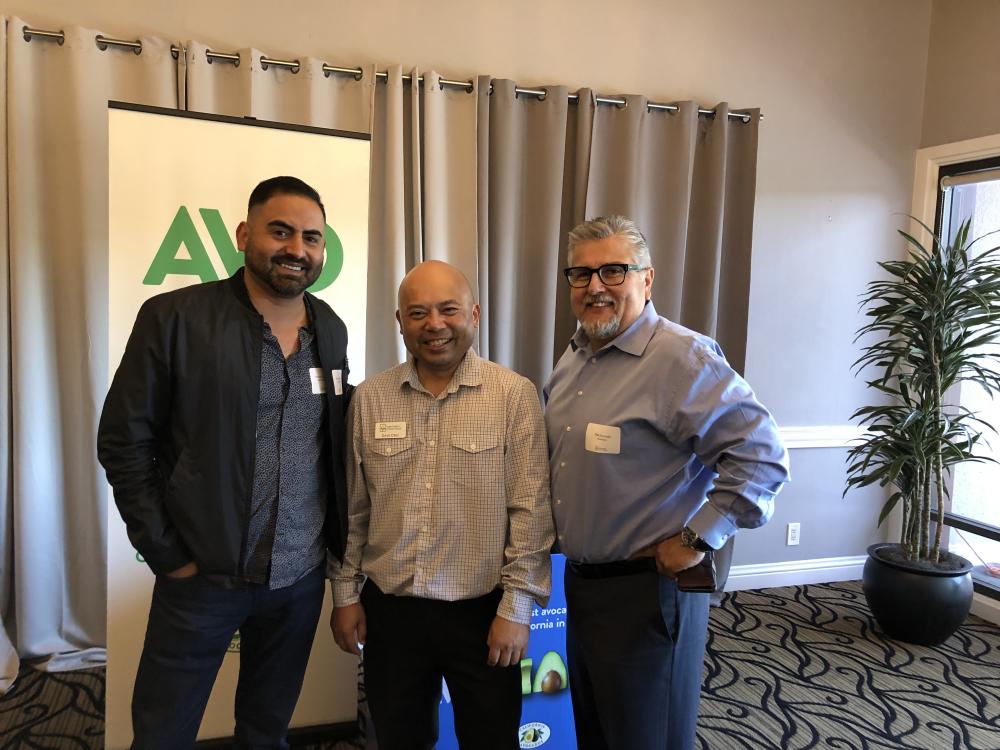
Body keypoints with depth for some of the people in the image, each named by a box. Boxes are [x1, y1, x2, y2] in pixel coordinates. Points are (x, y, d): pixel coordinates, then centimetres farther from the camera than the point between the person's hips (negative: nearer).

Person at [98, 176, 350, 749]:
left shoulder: (332, 330, 2)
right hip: (202, 575, -3)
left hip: (301, 577, 4)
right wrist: (166, 553, -9)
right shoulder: (175, 318, -12)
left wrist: (337, 538, 6)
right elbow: (124, 440, -8)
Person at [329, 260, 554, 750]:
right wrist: (345, 592, 7)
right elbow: (352, 507, 7)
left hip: (483, 611, -3)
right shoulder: (368, 398, 1)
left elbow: (530, 509, -10)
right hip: (389, 609, 3)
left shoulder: (515, 395, -9)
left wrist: (517, 606, -11)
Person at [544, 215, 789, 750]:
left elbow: (761, 456, -24)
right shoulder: (572, 360, 8)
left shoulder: (683, 358, -19)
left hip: (647, 589, -8)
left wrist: (696, 541, -21)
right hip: (580, 581, 8)